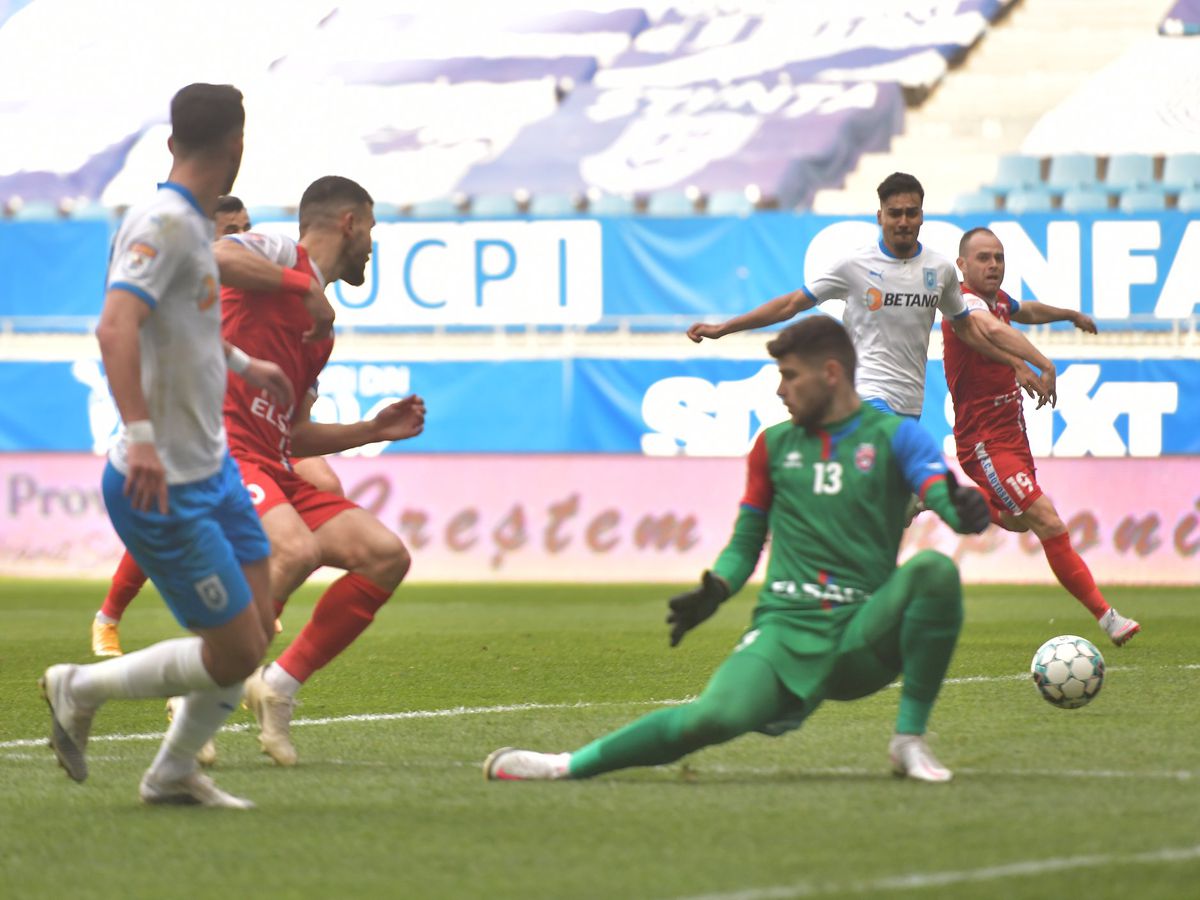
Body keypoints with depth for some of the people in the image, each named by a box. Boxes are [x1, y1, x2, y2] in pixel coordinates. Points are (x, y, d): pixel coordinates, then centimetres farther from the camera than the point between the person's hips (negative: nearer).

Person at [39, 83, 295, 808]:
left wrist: (242, 364, 46)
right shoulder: (164, 224, -19)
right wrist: (140, 437, -41)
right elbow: (116, 326, -33)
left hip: (210, 469, 10)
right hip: (162, 486, -10)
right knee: (234, 654, -6)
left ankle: (173, 773, 22)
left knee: (257, 626, 10)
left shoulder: (194, 225, 11)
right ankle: (81, 689, 10)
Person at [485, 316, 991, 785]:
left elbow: (943, 492, -11)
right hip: (786, 628, 1)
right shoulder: (774, 445, 14)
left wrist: (965, 509, -35)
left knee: (934, 571, -32)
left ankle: (910, 740, -18)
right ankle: (569, 766, -17)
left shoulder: (893, 436, 4)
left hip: (865, 637, -1)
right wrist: (715, 589, -2)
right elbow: (746, 543, 19)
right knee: (715, 716, -30)